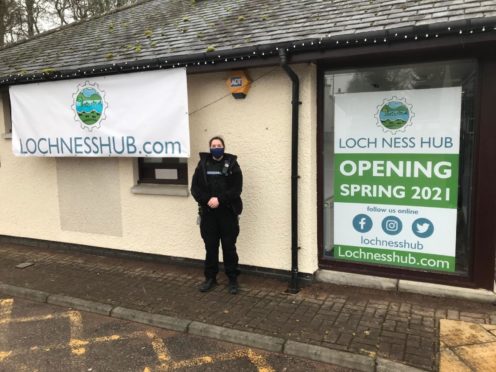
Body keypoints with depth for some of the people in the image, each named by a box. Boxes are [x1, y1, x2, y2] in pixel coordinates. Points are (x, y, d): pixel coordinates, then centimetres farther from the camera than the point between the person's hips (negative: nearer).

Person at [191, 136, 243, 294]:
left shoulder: (232, 164, 0)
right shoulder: (203, 164, 7)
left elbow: (236, 188, -8)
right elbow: (195, 188, 1)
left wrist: (219, 199, -18)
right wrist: (207, 200, -15)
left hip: (228, 212, -2)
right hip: (208, 213, 2)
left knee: (229, 247, 4)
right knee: (210, 246, 10)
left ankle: (233, 279, 15)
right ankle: (210, 278, 24)